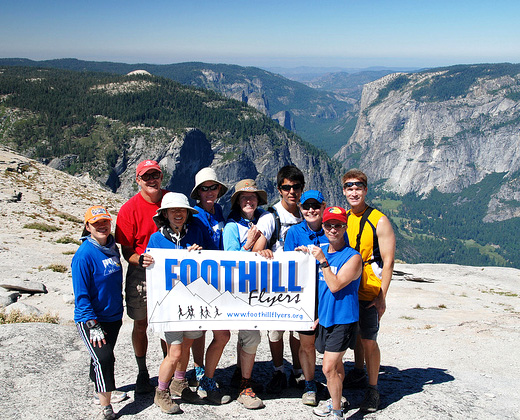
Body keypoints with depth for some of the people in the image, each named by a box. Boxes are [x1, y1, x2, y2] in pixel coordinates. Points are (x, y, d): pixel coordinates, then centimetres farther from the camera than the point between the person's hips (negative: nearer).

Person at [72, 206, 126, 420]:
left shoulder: (112, 247, 3)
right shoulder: (84, 255, -19)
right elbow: (81, 295, -18)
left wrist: (119, 308, 18)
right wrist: (93, 326, -20)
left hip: (113, 316, 7)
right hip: (90, 319, -7)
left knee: (105, 356, 18)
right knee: (103, 358, -15)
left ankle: (104, 390, 37)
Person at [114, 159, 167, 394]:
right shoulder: (129, 209, -10)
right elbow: (126, 251, -8)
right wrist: (140, 259, -29)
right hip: (140, 272, -1)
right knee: (141, 324, 9)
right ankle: (142, 373, 25)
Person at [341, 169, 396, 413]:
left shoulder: (379, 221, -11)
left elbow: (388, 261, -11)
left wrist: (382, 297, -16)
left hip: (369, 294, -5)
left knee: (368, 340, -3)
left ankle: (373, 389, 10)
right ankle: (358, 373, 37)